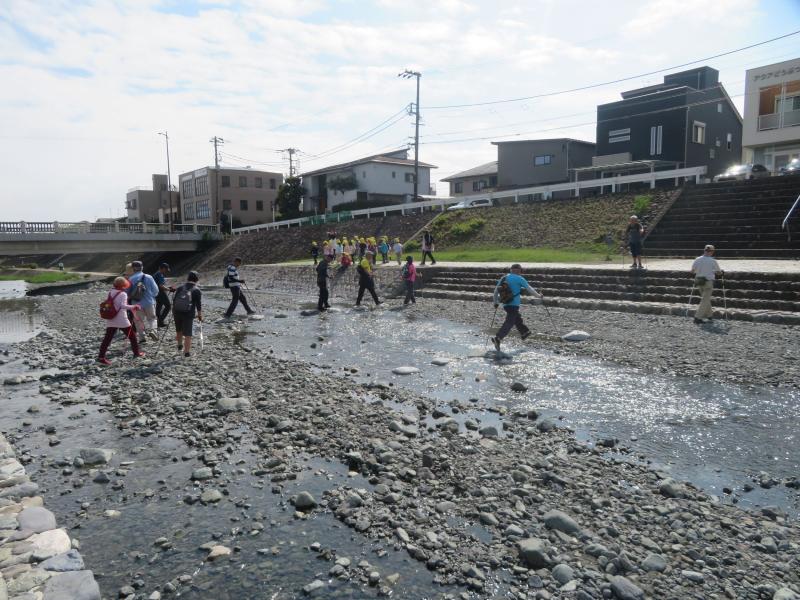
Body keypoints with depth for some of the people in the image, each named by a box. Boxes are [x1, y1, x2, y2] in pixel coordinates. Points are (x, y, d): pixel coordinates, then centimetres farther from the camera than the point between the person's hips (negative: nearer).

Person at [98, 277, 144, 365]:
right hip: (122, 320, -6)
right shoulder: (123, 294, -12)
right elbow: (123, 305, -26)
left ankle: (101, 357, -7)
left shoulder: (110, 293, 10)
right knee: (132, 335, 12)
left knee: (107, 338, 1)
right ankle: (136, 352, 20)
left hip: (110, 320, 6)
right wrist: (134, 306, -19)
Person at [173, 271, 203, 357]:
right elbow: (199, 304, -4)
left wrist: (173, 312, 22)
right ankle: (187, 351, 0)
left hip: (177, 312, 4)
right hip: (189, 314, -4)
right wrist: (200, 314, 7)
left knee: (179, 330, 25)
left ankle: (180, 345, 37)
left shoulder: (180, 288, 9)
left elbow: (174, 301, 11)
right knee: (187, 333, 0)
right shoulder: (197, 290, -2)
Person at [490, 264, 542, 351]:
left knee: (517, 318, 26)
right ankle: (497, 339, -21)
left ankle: (524, 332, 42)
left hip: (505, 304, 7)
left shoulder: (503, 278, 10)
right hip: (514, 304, -7)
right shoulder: (519, 278, -6)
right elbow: (529, 289, -1)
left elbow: (496, 290, 12)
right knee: (509, 323, -9)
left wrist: (496, 302, 20)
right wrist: (538, 295, 13)